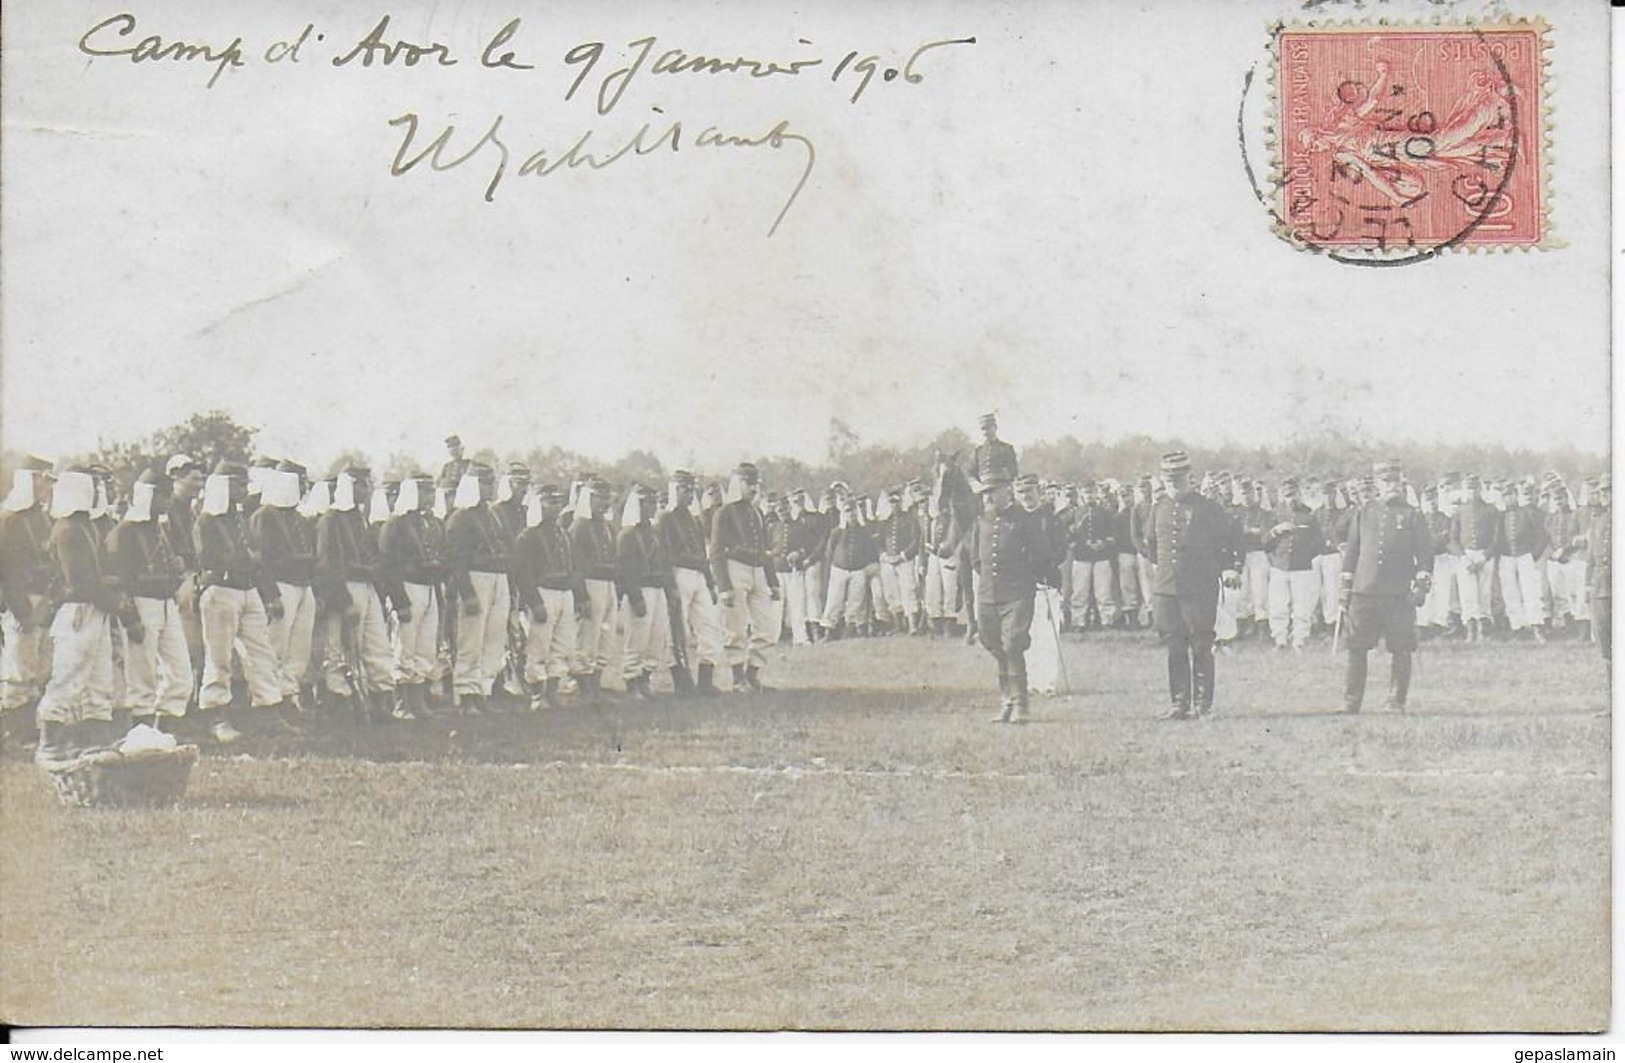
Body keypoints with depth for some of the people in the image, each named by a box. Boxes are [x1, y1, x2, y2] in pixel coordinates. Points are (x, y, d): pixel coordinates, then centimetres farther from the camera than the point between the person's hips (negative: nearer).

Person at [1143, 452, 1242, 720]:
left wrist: (1231, 567, 1)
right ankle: (1179, 704, 8)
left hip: (1200, 589, -4)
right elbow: (1151, 542, 28)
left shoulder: (1205, 507, -2)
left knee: (1201, 648, 0)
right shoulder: (1159, 509, 10)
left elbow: (1233, 534, 7)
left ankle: (1202, 704, 6)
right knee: (1174, 648, 4)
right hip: (1165, 588, 4)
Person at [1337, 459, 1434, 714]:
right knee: (1356, 650, 0)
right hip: (1363, 592, 1)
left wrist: (1422, 585, -5)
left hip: (1399, 595, -1)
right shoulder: (1363, 514, 13)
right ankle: (1350, 703, 5)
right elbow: (1351, 552, 15)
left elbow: (1425, 553, 6)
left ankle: (1396, 702, 10)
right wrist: (1345, 588, 11)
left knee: (1401, 651, 0)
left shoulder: (1412, 516, 7)